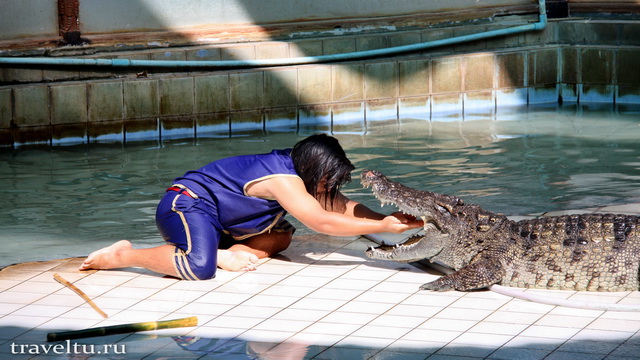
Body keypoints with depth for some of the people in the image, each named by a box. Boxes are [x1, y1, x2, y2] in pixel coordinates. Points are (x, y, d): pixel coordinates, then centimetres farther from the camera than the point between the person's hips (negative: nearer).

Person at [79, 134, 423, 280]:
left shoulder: (300, 170, 5)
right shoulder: (283, 180, -24)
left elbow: (345, 207, 4)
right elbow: (322, 222, -30)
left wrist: (391, 220, -10)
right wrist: (383, 226, -29)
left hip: (219, 217, 11)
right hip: (185, 204, -11)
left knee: (281, 235, 15)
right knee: (199, 267, -37)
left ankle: (225, 253, -5)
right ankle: (121, 255, -18)